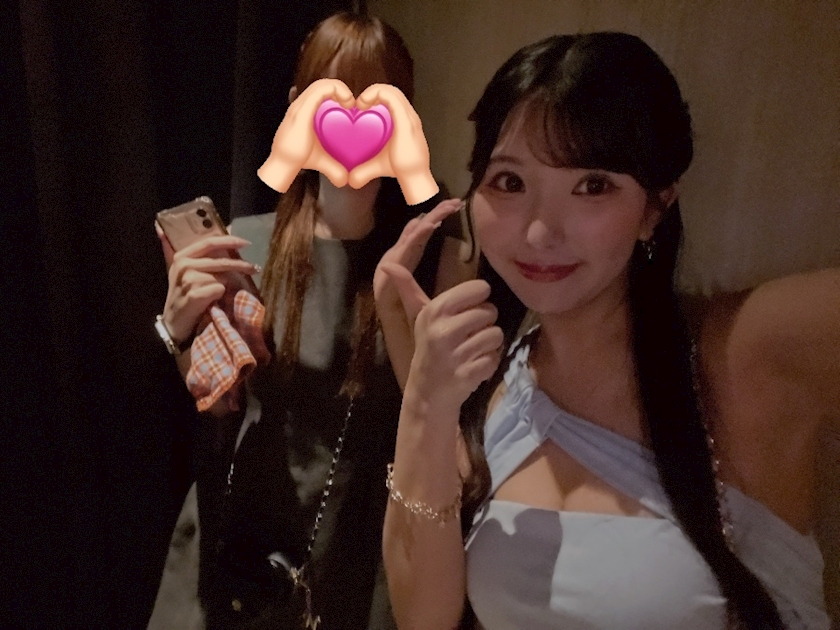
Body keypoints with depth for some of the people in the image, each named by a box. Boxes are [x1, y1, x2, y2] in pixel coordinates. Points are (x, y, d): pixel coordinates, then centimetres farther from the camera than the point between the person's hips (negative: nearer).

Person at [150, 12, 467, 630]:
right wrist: (182, 334, -20)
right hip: (253, 540, 2)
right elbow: (220, 409, 0)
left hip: (376, 548, -1)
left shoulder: (435, 252, -11)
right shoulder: (246, 243, -5)